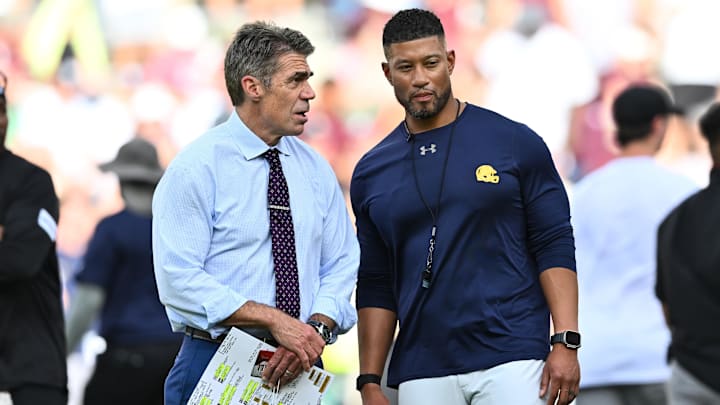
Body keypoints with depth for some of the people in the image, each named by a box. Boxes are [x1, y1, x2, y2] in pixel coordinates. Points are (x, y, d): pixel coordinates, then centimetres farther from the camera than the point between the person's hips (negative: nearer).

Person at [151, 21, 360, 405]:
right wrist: (274, 320, -21)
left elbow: (340, 266, 7)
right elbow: (180, 279, -16)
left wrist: (317, 329, -14)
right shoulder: (196, 168, -8)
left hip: (299, 370, 5)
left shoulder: (316, 169, 10)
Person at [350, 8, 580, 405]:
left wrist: (566, 342, -10)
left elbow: (554, 248, 1)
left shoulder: (515, 144, 2)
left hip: (511, 361, -3)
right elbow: (376, 287, 13)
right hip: (423, 372, 3)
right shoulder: (372, 173, 11)